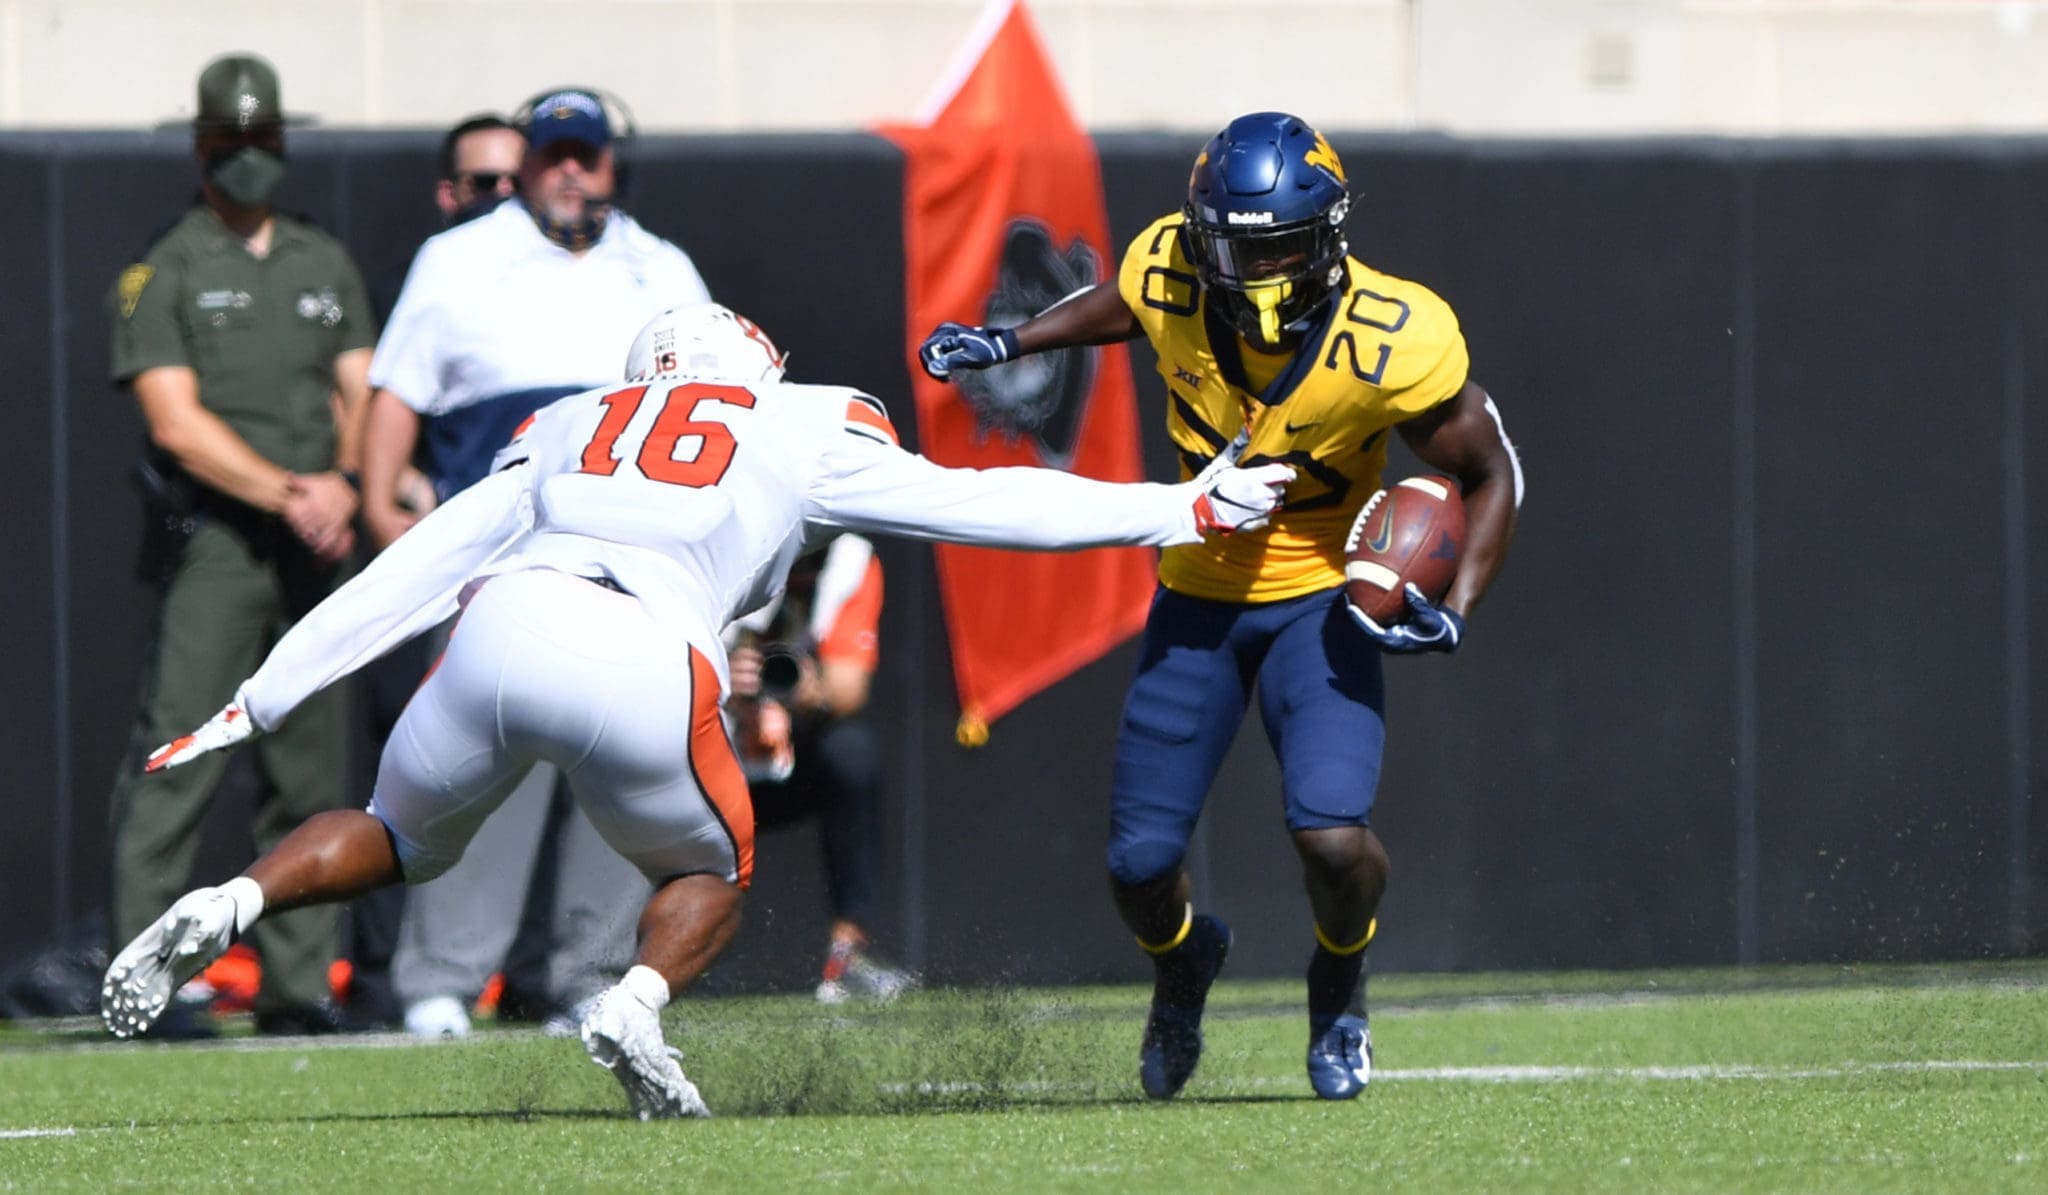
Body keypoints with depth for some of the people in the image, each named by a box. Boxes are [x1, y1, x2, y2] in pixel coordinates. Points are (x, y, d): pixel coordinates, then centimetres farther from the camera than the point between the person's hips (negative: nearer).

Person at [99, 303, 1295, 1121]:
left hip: (505, 629, 3)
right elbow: (982, 503, 22)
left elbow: (411, 574, 27)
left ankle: (225, 908, 1)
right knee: (710, 877, 24)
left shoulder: (567, 431, 29)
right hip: (643, 670, -3)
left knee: (400, 838, 27)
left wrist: (259, 701, 29)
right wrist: (1182, 511, 30)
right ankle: (637, 1003, -6)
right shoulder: (805, 438, 22)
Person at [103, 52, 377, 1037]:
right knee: (176, 761, -13)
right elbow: (178, 422, -8)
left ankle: (297, 985, 7)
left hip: (316, 549, 5)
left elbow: (362, 395, 14)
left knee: (312, 770, 4)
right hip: (214, 541, -5)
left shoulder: (326, 265, 19)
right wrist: (291, 493, -16)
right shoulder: (162, 274, 2)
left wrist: (345, 484, -7)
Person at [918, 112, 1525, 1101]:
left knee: (1331, 837, -23)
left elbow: (1490, 474, -11)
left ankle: (1339, 984, 13)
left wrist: (1455, 614, -24)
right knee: (1140, 867, 2)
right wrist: (1005, 343, -1)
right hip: (1196, 599, 3)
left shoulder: (1393, 343, -26)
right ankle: (1182, 965, 41)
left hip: (1319, 599, -3)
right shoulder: (1169, 281, -18)